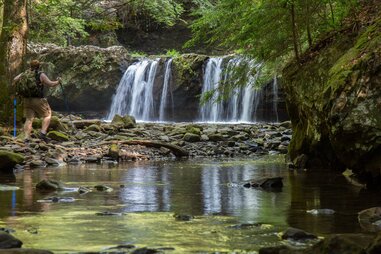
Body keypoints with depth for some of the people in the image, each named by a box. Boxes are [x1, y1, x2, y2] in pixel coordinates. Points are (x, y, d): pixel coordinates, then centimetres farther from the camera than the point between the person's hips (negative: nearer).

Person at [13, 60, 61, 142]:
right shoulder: (41, 75, -5)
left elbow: (15, 80, 0)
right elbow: (50, 84, -10)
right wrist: (57, 82, 7)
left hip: (27, 100, 4)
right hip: (38, 100, -4)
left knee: (29, 119, 6)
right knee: (47, 115, 9)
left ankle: (27, 137, -5)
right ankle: (42, 133, -5)